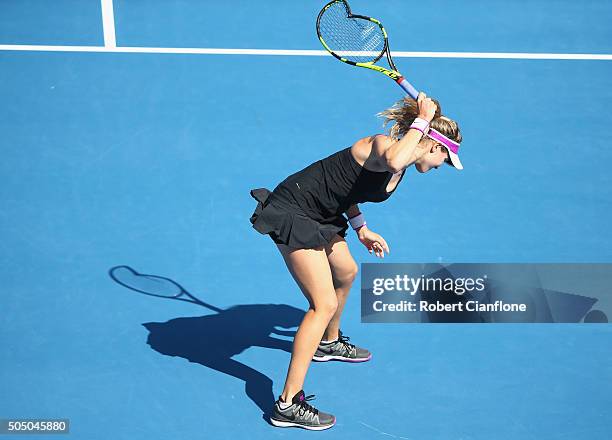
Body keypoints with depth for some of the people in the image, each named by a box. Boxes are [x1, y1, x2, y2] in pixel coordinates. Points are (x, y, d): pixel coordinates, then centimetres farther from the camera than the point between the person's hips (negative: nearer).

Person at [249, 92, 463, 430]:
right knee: (324, 304, -14)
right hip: (292, 214, -10)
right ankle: (288, 405, -10)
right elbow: (392, 160, -46)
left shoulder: (401, 167, 8)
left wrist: (361, 229, 12)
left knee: (346, 273, 29)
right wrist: (421, 121, -32)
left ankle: (329, 343, 58)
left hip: (320, 216, 11)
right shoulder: (382, 144, -20)